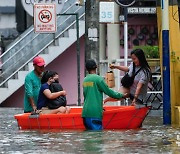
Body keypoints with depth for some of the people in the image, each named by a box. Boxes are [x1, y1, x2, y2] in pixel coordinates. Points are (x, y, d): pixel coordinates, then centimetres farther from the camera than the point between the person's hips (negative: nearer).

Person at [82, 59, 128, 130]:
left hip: (85, 112, 7)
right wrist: (121, 95, 12)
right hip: (95, 113, -7)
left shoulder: (85, 80, 14)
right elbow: (108, 91, -3)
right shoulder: (98, 79, -7)